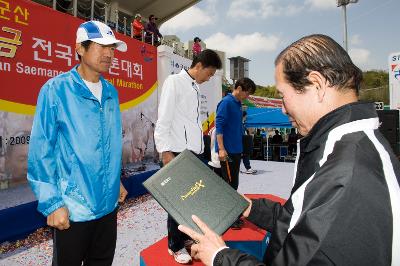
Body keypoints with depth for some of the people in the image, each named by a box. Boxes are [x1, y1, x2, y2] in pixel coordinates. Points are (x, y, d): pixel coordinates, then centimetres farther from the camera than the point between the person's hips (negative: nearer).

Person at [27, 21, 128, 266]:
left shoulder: (111, 92, 4)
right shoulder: (56, 89, -12)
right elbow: (41, 150, -12)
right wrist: (51, 203, -13)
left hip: (109, 203, 5)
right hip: (72, 208, -5)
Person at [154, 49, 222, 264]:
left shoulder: (196, 88, 16)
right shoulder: (174, 82, -6)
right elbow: (163, 120, -12)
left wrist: (200, 146, 14)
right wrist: (166, 151, -17)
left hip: (195, 151, 8)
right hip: (178, 151, -7)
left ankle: (187, 236, 31)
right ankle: (175, 246, 20)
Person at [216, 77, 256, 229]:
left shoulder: (238, 104, 14)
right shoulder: (226, 102, -11)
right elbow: (219, 126, -17)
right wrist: (221, 148, -23)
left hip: (237, 150, 9)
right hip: (227, 151, -9)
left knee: (234, 184, 15)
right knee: (229, 184, -2)